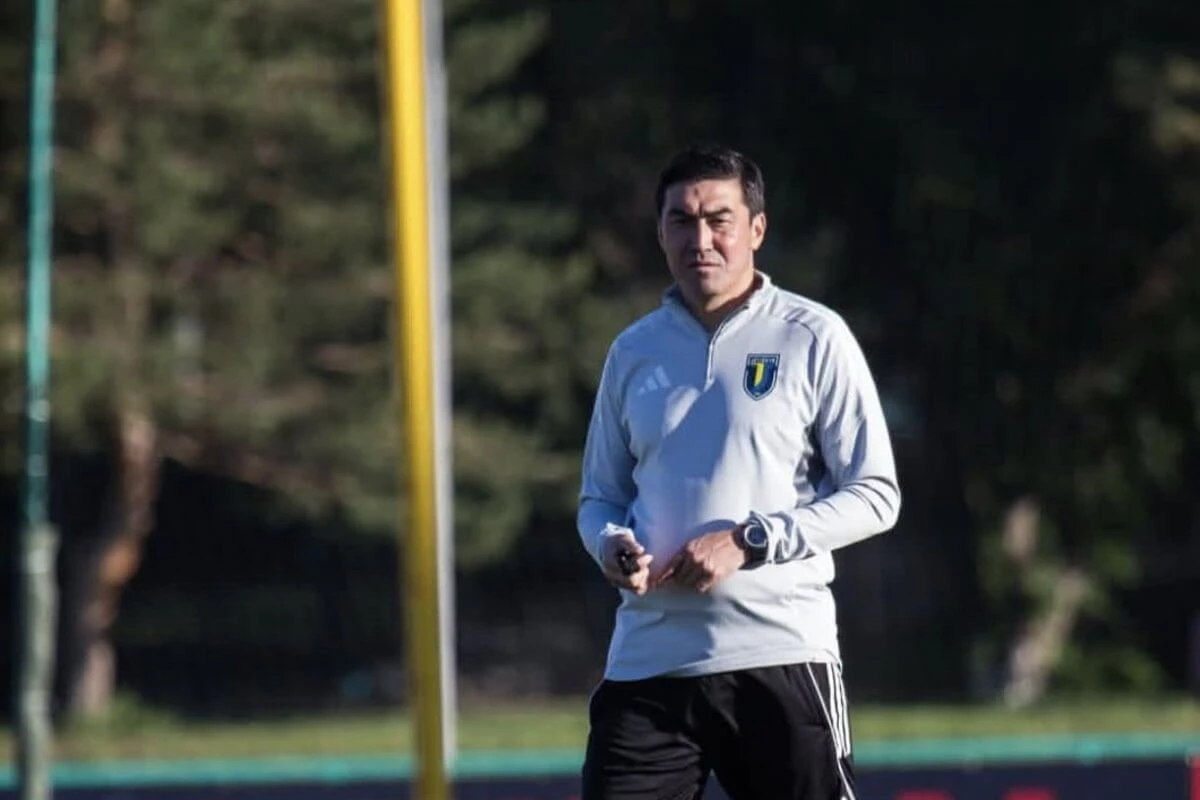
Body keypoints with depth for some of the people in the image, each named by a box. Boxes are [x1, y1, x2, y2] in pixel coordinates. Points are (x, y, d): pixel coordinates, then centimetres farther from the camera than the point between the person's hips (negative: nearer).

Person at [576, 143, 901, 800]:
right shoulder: (634, 351, 13)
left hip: (780, 654, -3)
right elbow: (600, 496, 21)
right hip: (646, 663, 3)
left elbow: (874, 495, -3)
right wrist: (614, 547, -3)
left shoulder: (813, 338, 1)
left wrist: (747, 542, -13)